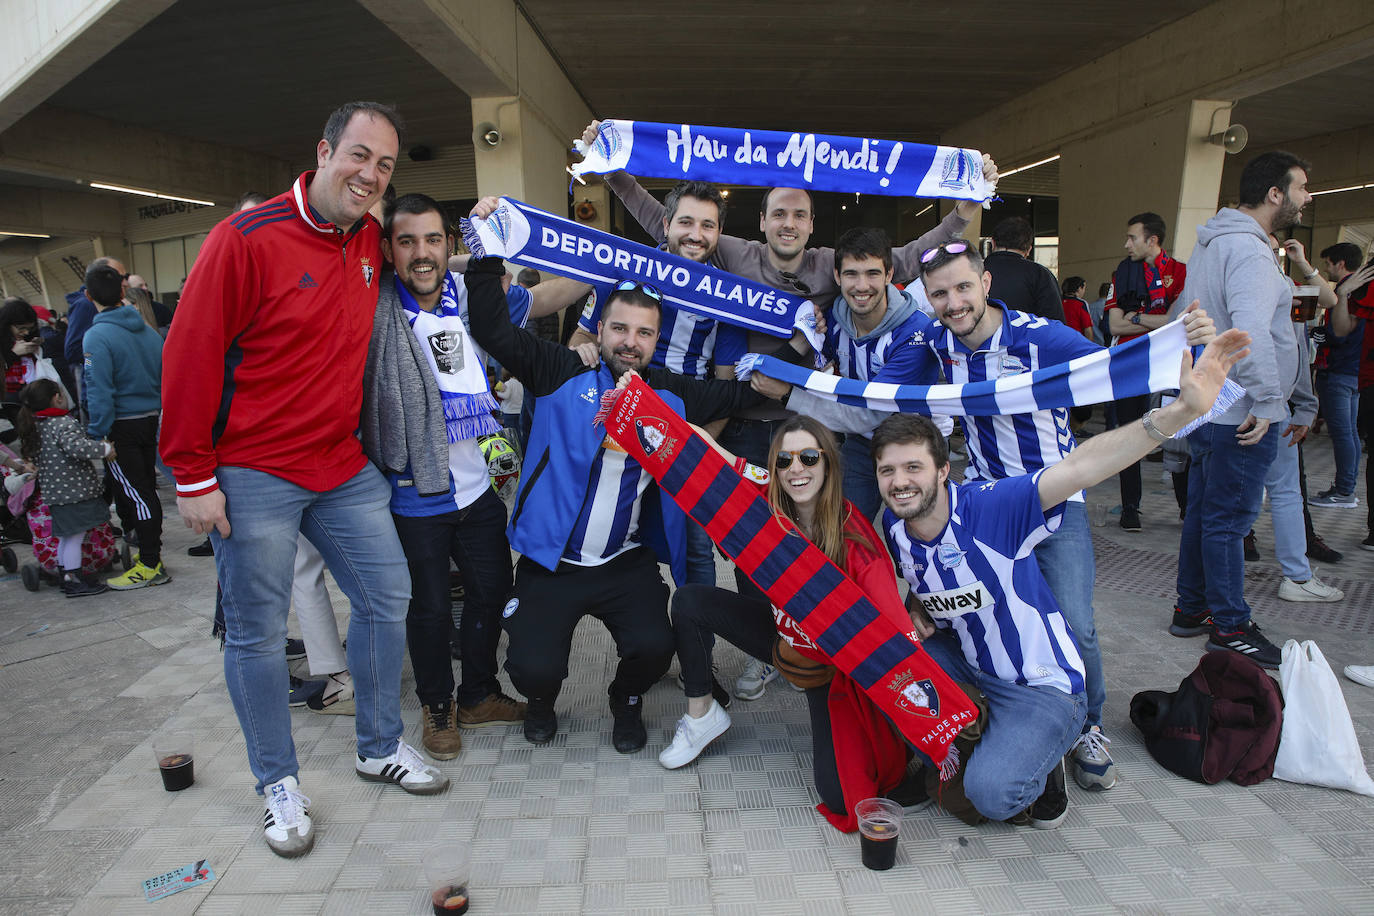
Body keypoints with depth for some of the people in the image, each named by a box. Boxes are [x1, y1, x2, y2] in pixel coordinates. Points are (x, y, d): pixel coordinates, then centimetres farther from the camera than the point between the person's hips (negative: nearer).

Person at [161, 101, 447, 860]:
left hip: (343, 467, 6)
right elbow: (190, 356, -11)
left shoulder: (373, 242, 6)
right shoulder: (247, 238, -13)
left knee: (386, 596, 8)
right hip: (253, 476, -6)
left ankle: (380, 747, 28)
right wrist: (194, 476, -11)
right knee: (257, 633, 5)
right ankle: (278, 783, 24)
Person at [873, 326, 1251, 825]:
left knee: (991, 794, -24)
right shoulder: (893, 527, -8)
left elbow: (1081, 467, -42)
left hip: (1040, 684, -6)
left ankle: (1039, 763, 13)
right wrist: (915, 603, -9)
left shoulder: (989, 507, -28)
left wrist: (1183, 409, -54)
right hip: (965, 659, 6)